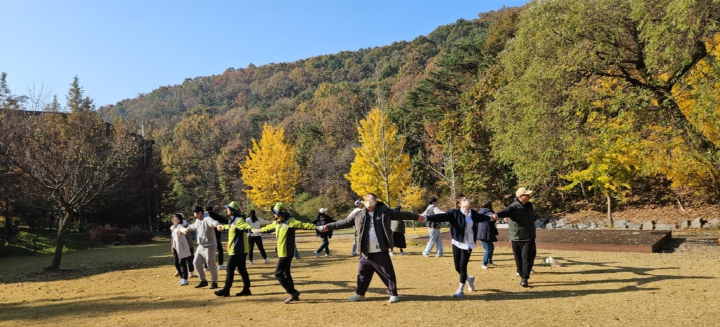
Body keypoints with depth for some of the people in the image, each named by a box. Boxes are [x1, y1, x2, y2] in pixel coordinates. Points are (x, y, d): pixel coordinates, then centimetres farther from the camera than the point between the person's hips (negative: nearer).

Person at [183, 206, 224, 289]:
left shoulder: (206, 219, -21)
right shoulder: (197, 220, 9)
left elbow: (212, 221, -45)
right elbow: (194, 225, 34)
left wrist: (217, 225, -68)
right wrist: (188, 228, 52)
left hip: (209, 246, -9)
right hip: (200, 246, 9)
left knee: (211, 265, -2)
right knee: (196, 263, 12)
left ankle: (214, 282, 15)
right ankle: (203, 281, 25)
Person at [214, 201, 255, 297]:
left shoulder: (238, 220, -17)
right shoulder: (233, 220, 15)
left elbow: (245, 226, -38)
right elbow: (230, 226, 40)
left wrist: (253, 229, -60)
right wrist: (223, 227, 60)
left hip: (237, 250, -10)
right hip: (240, 250, 10)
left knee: (230, 269, -1)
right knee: (242, 269, 11)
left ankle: (226, 290, 7)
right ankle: (246, 289, 14)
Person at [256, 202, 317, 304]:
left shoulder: (290, 222, -17)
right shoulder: (276, 223, 9)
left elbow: (303, 225, -27)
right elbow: (268, 228, 30)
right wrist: (258, 230, 47)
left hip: (286, 253, -9)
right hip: (281, 253, 9)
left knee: (278, 274, -8)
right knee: (285, 274, 14)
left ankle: (293, 292, -1)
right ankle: (293, 295, 23)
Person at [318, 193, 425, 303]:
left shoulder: (384, 211, 1)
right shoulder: (358, 214, 5)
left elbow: (400, 215, 9)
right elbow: (344, 222, 9)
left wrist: (416, 217, 12)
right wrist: (329, 227, 5)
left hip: (381, 252, -2)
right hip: (366, 253, 2)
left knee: (388, 274, 3)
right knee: (362, 273, 13)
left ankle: (393, 294, 17)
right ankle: (360, 293, 30)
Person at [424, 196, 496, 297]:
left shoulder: (473, 213, 4)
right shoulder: (455, 213, -7)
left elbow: (480, 217, 27)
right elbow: (441, 216, -20)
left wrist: (490, 218, 46)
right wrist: (426, 218, -34)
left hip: (468, 244, 1)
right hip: (457, 243, -1)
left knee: (463, 266, -6)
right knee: (457, 267, 5)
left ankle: (461, 290, 5)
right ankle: (469, 279, 37)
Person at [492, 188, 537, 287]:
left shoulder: (529, 205, 6)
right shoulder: (513, 207, -15)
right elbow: (505, 211, -38)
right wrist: (497, 215, -56)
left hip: (529, 238, 3)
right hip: (516, 238, -3)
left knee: (527, 258, -7)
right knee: (518, 259, 7)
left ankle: (525, 279, -2)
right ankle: (522, 276, 26)